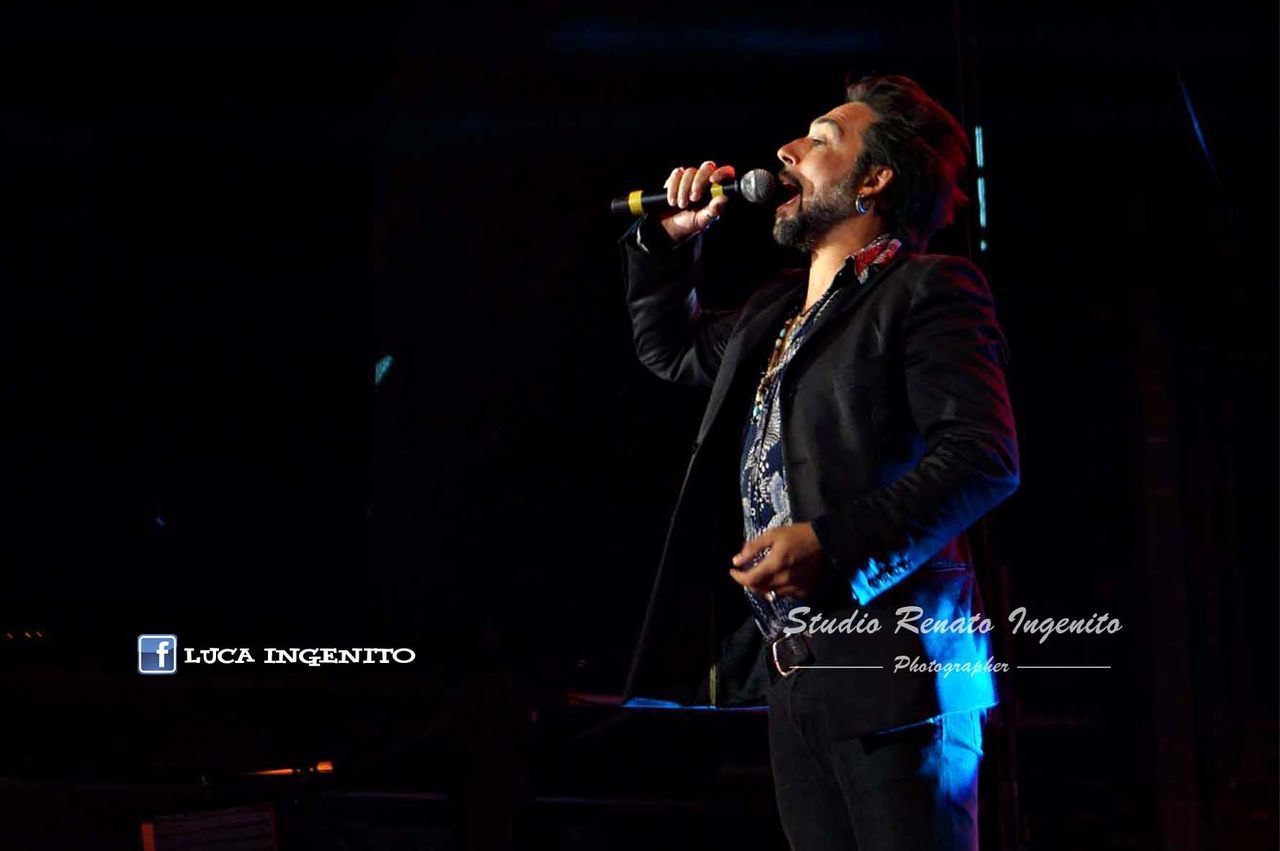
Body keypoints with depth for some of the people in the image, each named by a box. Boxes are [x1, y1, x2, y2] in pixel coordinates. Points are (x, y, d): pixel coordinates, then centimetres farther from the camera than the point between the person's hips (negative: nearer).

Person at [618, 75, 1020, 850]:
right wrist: (671, 237, 23)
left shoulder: (927, 291, -5)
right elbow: (670, 347, 40)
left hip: (892, 669, -8)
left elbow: (983, 458, -15)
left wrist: (831, 545, -22)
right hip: (791, 672, 8)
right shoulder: (775, 310, 22)